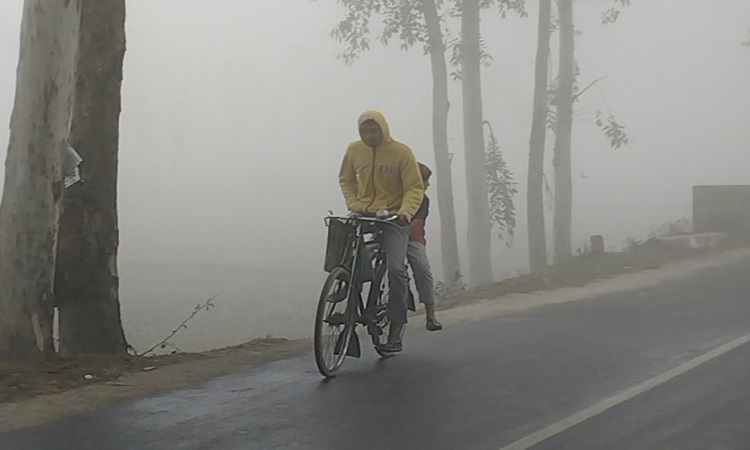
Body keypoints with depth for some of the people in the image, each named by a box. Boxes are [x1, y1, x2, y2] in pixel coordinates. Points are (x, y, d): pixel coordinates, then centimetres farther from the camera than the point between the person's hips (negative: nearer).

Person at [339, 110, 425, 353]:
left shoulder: (401, 152, -9)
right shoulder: (354, 150, 1)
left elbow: (415, 187, -9)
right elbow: (345, 179, 15)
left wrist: (405, 212, -27)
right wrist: (353, 203, -2)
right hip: (363, 215, 4)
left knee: (396, 269, -14)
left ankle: (396, 329, -8)